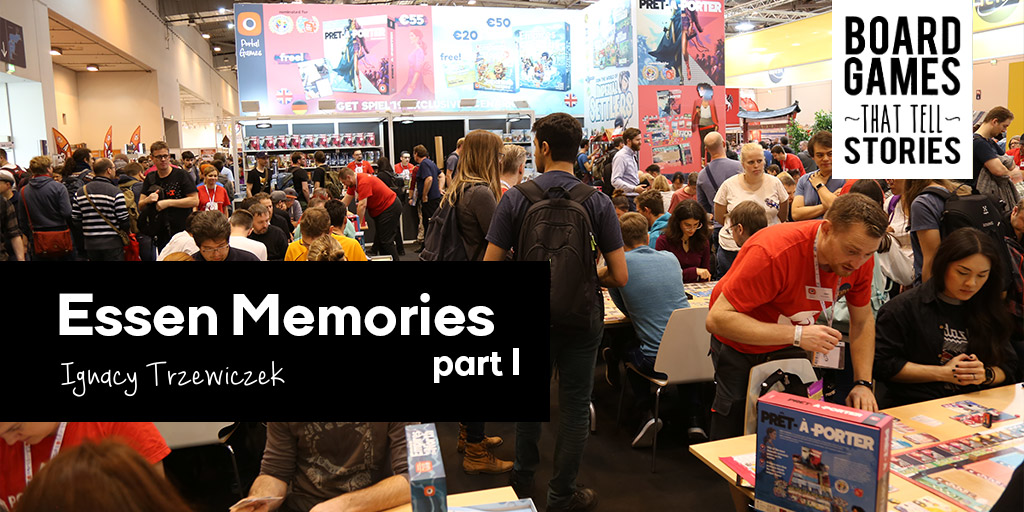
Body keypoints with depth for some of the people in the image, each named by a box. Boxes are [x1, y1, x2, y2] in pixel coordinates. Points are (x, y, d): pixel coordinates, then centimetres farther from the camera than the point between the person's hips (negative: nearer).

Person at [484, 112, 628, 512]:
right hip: (581, 317, -1)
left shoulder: (516, 197, -11)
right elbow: (619, 276, -11)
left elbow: (490, 268, -12)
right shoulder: (598, 202, -10)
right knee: (574, 405, 12)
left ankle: (523, 478, 38)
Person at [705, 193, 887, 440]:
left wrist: (863, 383, -9)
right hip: (739, 346, -5)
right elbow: (717, 319, -38)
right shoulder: (775, 252, -35)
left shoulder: (860, 255, -15)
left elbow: (863, 320, 1)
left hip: (791, 346, 5)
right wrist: (796, 334, -42)